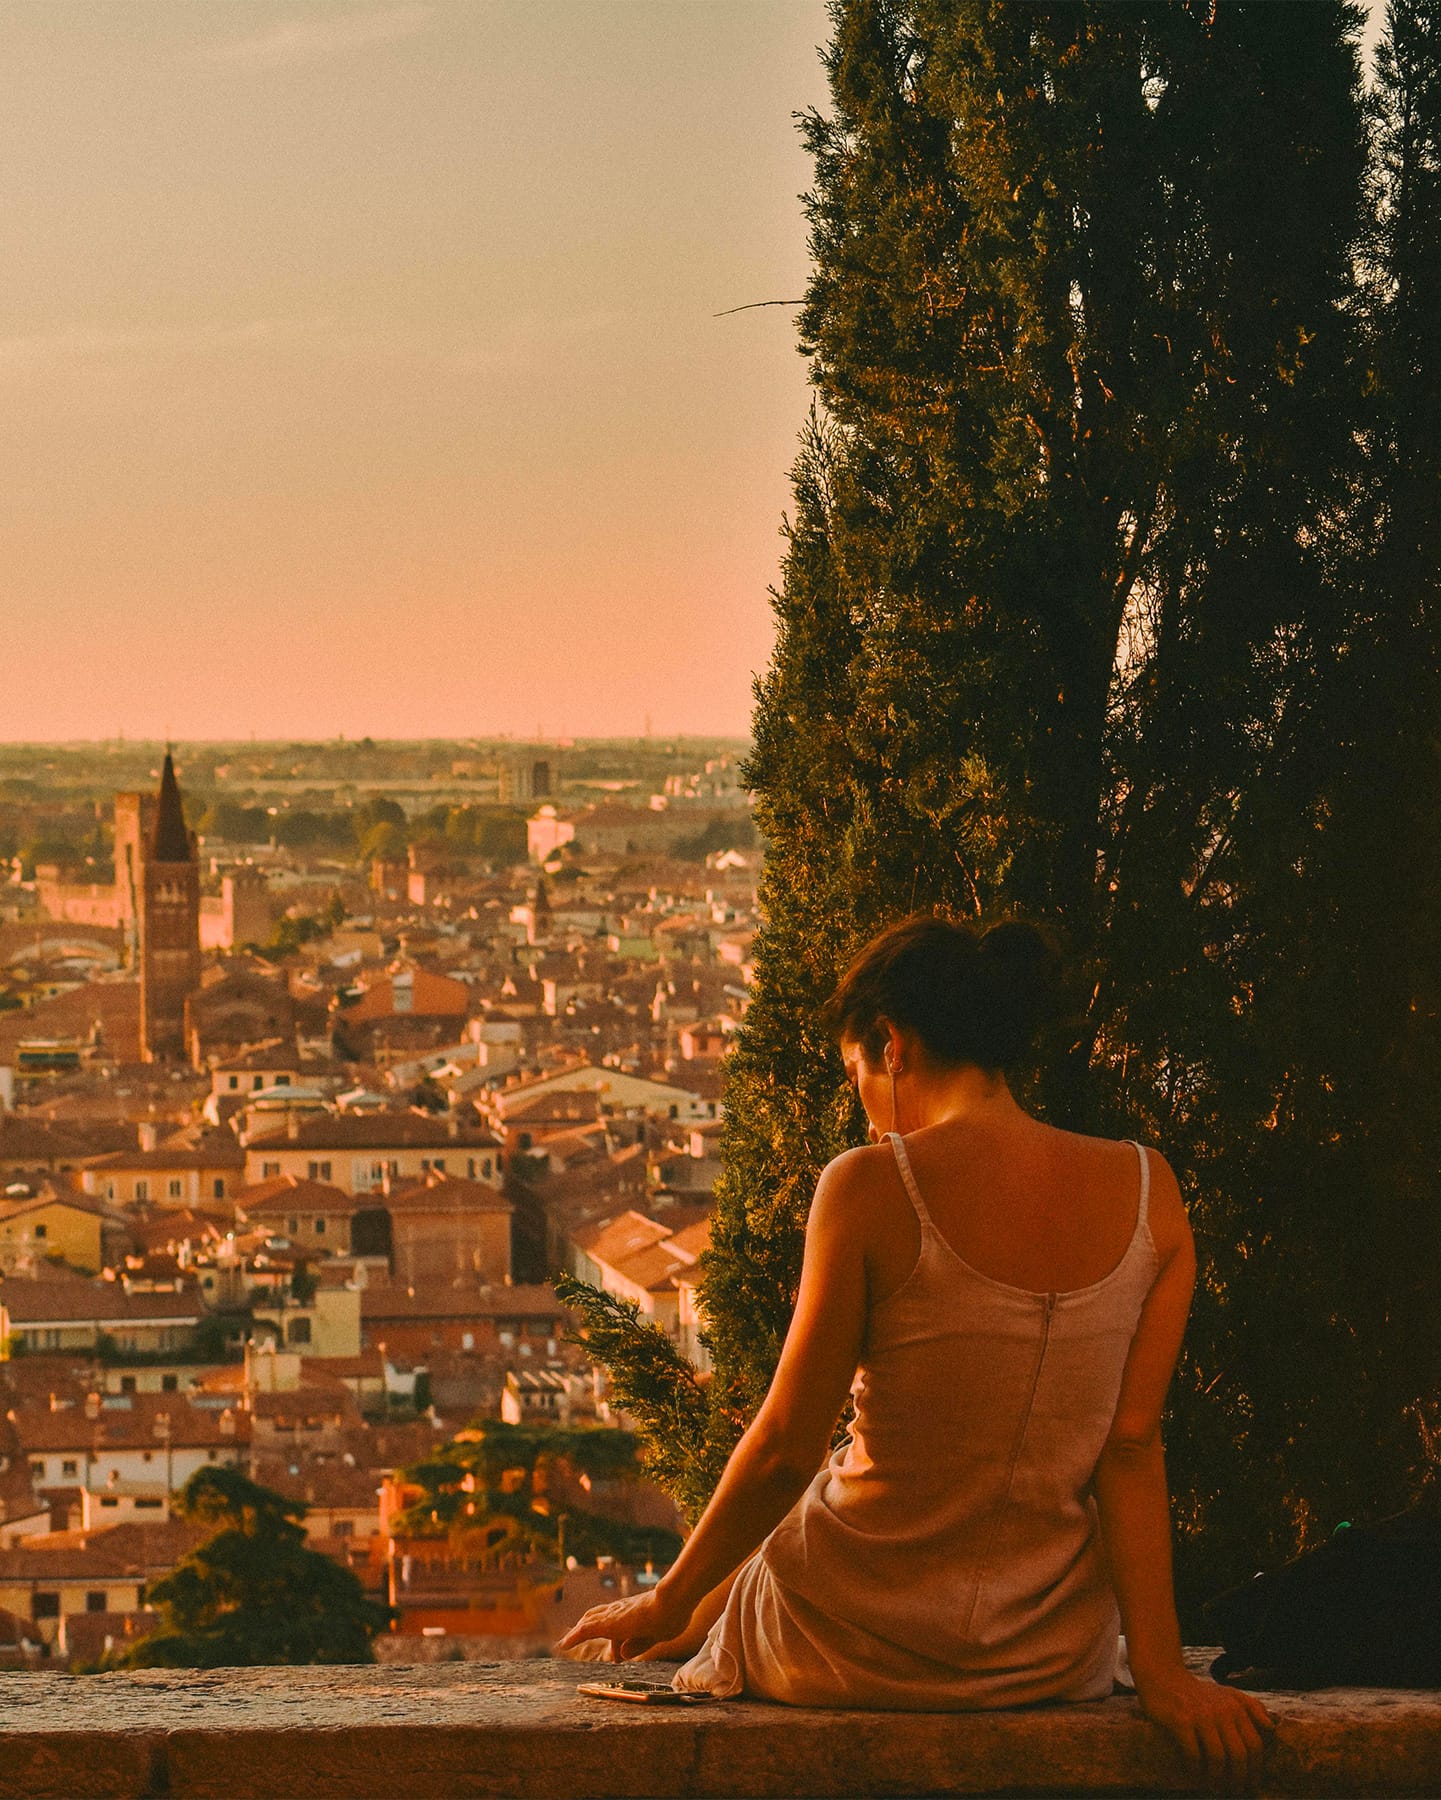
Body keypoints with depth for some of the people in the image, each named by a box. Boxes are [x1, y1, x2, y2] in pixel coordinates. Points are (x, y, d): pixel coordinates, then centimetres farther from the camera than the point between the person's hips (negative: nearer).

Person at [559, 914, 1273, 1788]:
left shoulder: (871, 1189, -16)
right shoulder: (1146, 1191, -5)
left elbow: (784, 1448, -12)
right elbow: (1131, 1446, -6)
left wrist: (666, 1605, 3)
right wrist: (1160, 1669, -4)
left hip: (860, 1650, -4)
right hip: (1052, 1661, 4)